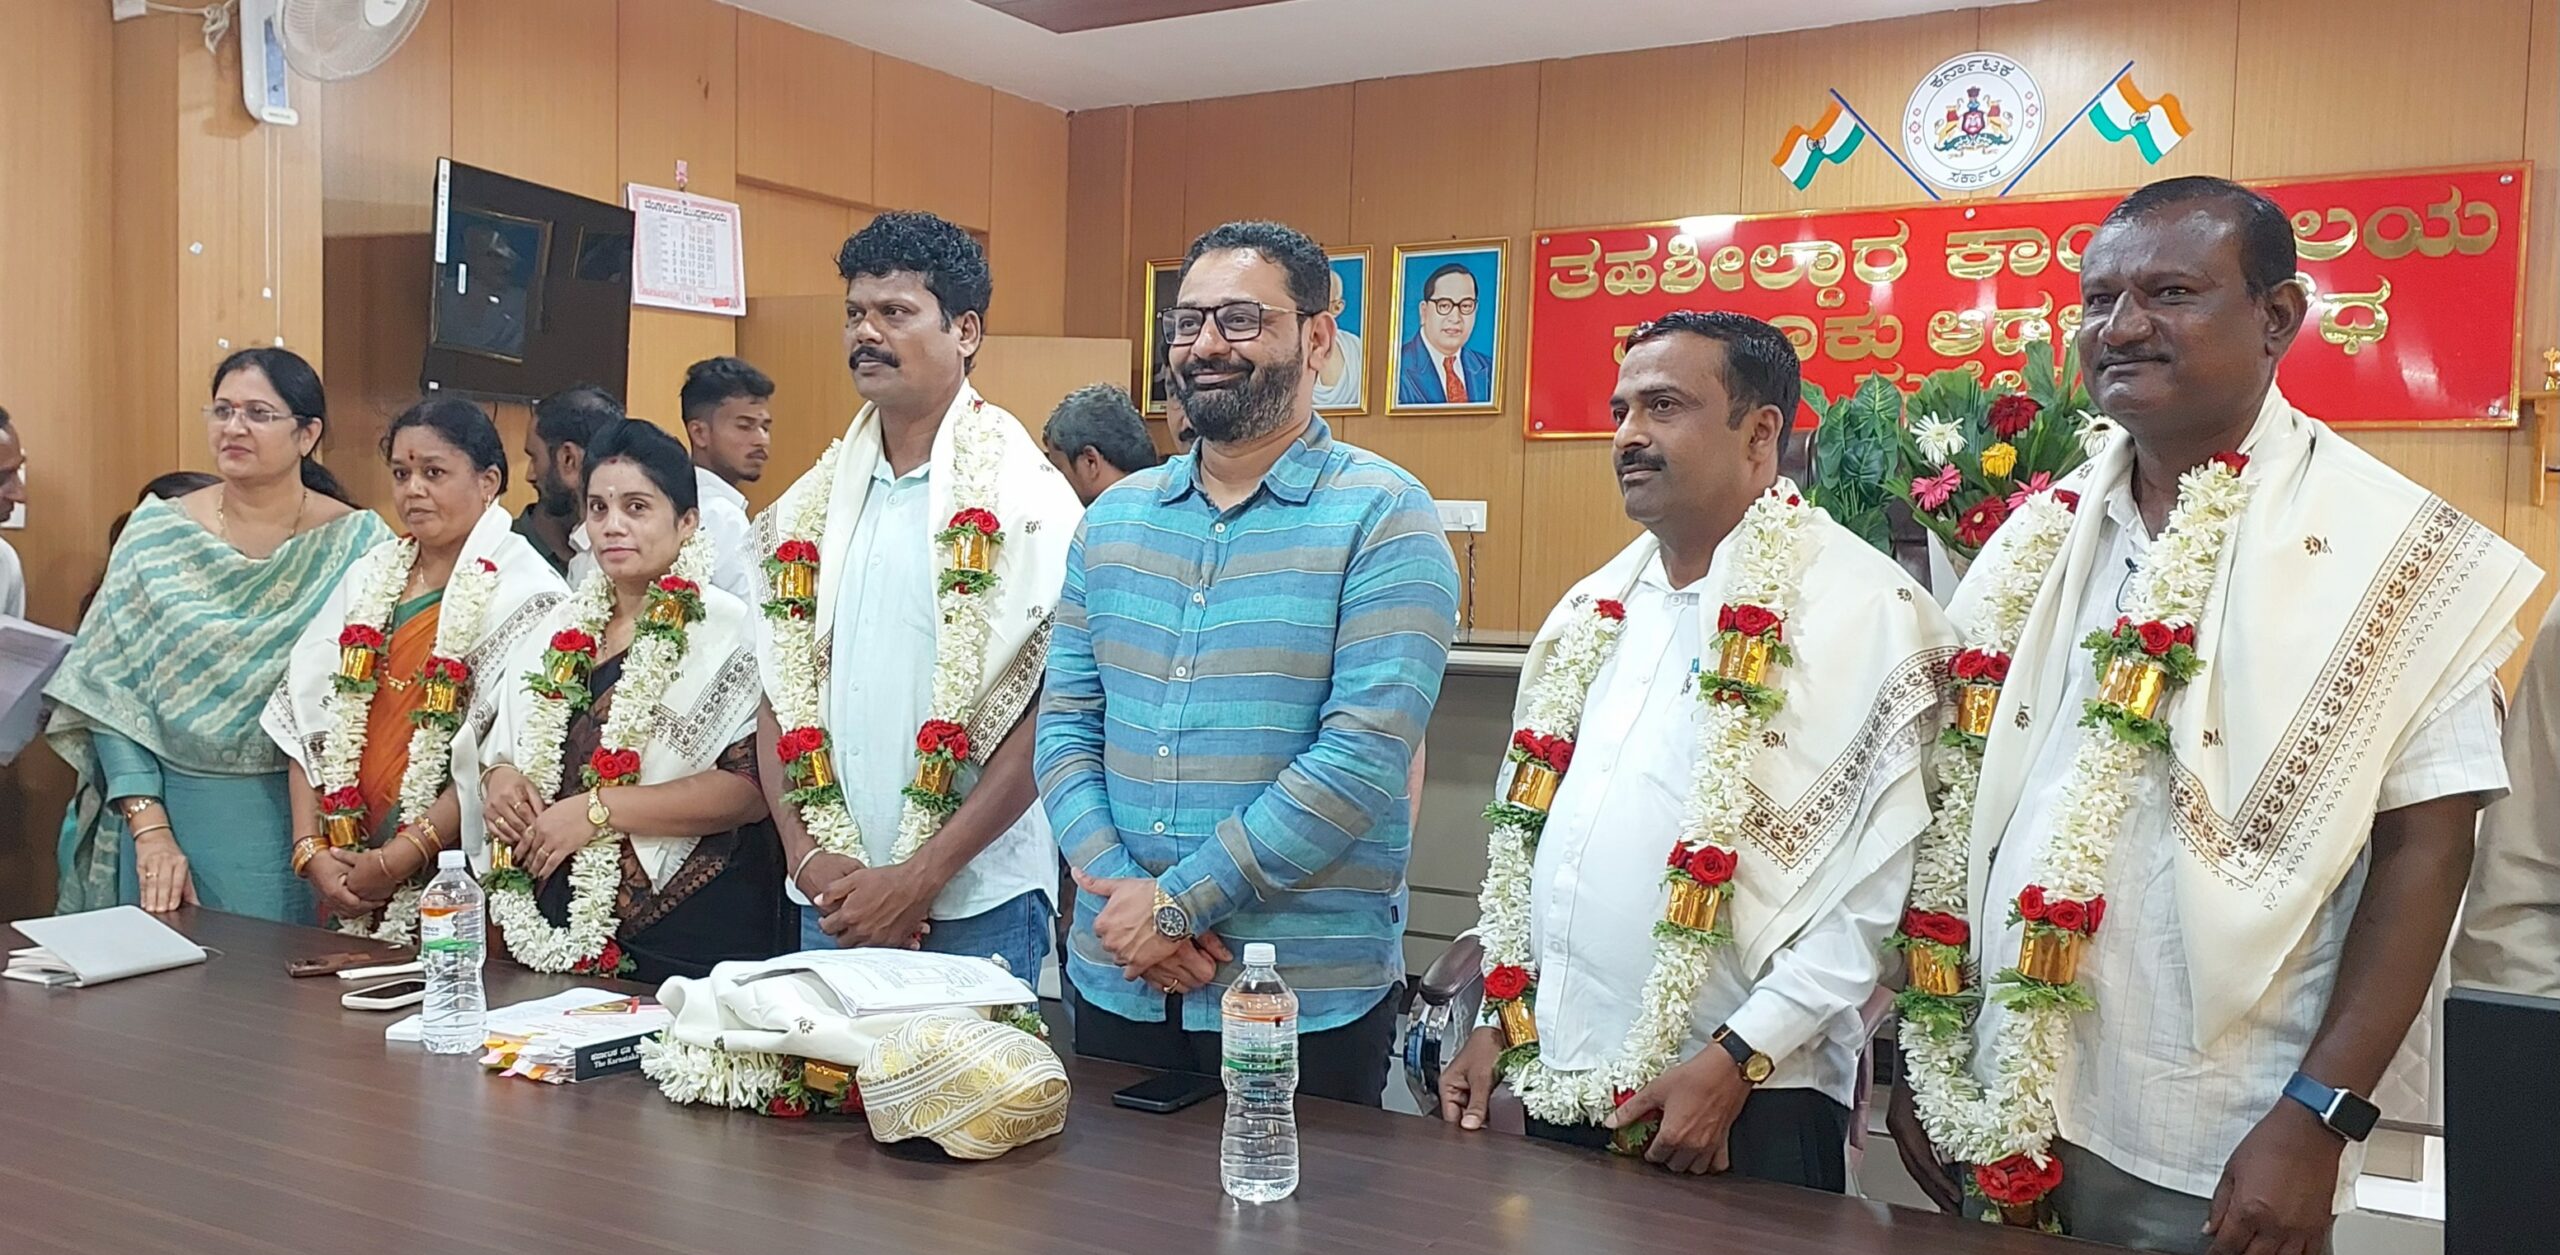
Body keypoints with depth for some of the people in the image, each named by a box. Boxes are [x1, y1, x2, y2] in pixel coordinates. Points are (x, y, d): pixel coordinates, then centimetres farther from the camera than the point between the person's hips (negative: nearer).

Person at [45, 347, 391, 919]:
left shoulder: (358, 544, -4)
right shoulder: (154, 533, 3)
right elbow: (112, 689, 1)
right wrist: (150, 828, -8)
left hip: (304, 820, -2)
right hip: (171, 808, 2)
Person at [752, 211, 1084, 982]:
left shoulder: (1025, 499, -7)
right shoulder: (812, 504, 8)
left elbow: (1046, 717, -11)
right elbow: (783, 692, 10)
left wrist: (919, 879, -14)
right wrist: (807, 853, -3)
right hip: (829, 898, 5)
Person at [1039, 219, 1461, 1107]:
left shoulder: (1380, 517, -9)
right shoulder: (1113, 518, 7)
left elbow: (1365, 753, -18)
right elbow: (1064, 727, 6)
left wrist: (1178, 901, -16)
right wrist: (1119, 892, -10)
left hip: (1307, 998, -4)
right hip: (1114, 981, 5)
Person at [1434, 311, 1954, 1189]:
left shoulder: (1869, 608, -10)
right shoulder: (1591, 611, 11)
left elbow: (1885, 878, -14)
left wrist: (1739, 1059, -16)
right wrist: (1502, 1019, 10)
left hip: (1747, 1104, -6)